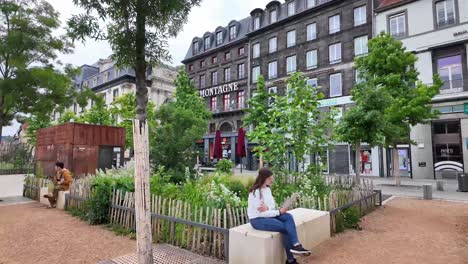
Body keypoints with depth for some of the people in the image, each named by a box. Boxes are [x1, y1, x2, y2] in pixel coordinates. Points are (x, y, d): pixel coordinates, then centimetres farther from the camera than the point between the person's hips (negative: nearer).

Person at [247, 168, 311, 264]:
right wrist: (279, 212, -20)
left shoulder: (267, 189, 5)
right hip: (257, 220, -8)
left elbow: (272, 205, 1)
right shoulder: (256, 192, -22)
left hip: (267, 215, 8)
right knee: (286, 227, -15)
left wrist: (268, 208, -23)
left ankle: (296, 246, -20)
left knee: (288, 216, -16)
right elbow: (261, 213, -22)